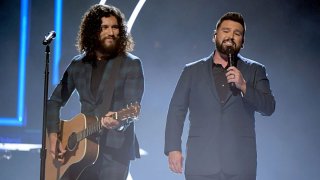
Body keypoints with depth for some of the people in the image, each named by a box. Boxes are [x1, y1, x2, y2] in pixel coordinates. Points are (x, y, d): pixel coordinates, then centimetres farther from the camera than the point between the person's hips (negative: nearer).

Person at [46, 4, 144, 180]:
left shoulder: (131, 64, -2)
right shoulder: (78, 64, 10)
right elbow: (55, 101, 16)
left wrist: (118, 122, -33)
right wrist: (53, 136, 3)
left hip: (115, 149, -4)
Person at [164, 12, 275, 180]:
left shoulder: (255, 70, 11)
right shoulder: (192, 71, 12)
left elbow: (269, 107, 2)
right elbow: (176, 110, 9)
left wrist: (243, 86, -14)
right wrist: (173, 148, -2)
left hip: (240, 165, 0)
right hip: (200, 165, 0)